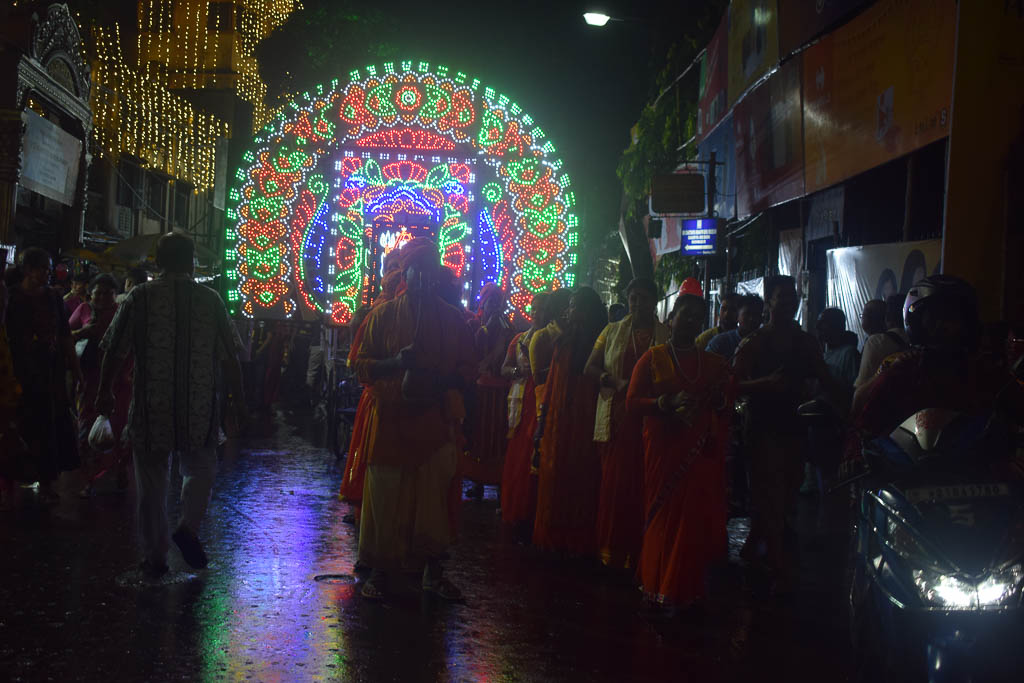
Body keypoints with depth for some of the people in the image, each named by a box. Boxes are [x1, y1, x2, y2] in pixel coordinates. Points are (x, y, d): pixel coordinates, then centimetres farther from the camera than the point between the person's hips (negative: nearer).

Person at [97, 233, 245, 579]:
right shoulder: (210, 299, -1)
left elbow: (114, 352, 0)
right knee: (201, 469, 20)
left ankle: (155, 559, 15)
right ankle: (189, 527, -2)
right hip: (199, 408, 0)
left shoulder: (139, 297, -3)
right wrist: (237, 397, 12)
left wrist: (105, 393, 13)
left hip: (150, 408, 0)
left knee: (152, 482, 10)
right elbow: (230, 357, 1)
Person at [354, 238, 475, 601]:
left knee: (435, 498, 3)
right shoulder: (383, 314, 4)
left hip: (437, 421, 1)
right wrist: (395, 363, -17)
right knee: (386, 498, 0)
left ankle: (433, 572, 15)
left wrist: (438, 382, -10)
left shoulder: (452, 318, 9)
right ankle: (381, 570, 13)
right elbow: (362, 365, 3)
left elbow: (467, 369, 10)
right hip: (391, 420, -1)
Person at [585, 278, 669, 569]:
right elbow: (591, 367, 9)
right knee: (614, 482, -1)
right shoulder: (612, 331, 13)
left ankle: (638, 552, 5)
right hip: (616, 418, 1)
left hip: (650, 421, -1)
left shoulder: (667, 336, 8)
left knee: (643, 485, -3)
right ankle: (612, 551, 8)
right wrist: (617, 383, -9)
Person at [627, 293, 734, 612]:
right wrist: (669, 403, -17)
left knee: (698, 516, -1)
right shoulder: (653, 358, 5)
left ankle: (688, 588, 9)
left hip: (702, 452, 3)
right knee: (663, 514, -2)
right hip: (663, 449, -3)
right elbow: (632, 402, -2)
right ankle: (660, 585, 8)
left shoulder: (714, 363, 14)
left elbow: (728, 403, 17)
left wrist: (715, 400, -6)